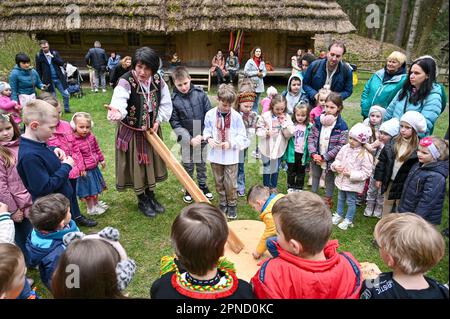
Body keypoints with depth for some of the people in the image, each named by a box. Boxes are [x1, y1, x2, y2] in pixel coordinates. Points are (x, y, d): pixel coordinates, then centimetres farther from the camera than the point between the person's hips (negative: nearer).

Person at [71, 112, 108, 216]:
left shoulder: (91, 136, -2)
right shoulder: (74, 141, -22)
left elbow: (97, 148, 11)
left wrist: (101, 159, 16)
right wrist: (81, 168, -24)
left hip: (94, 167, 7)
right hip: (85, 170, -7)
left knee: (96, 188, 24)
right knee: (88, 190, 9)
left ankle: (96, 203, 44)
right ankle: (91, 209, 26)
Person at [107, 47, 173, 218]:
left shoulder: (158, 80, -9)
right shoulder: (126, 82, -24)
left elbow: (166, 104, 3)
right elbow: (119, 102, -42)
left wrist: (157, 121, -7)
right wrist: (117, 112, -64)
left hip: (152, 129, 5)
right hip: (132, 132, -5)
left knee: (151, 162, 16)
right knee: (136, 165, 6)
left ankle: (151, 196, 36)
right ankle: (142, 201, 27)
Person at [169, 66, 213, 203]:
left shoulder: (200, 93, -9)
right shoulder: (173, 100, -13)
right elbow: (175, 123, -10)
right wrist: (190, 139, -17)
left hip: (202, 137, 2)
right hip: (186, 139, -1)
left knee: (201, 164, 18)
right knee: (187, 165, 13)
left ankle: (202, 185, 38)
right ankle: (188, 188, 32)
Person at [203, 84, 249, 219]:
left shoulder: (236, 116, -11)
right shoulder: (210, 114, -6)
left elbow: (242, 137, -7)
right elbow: (207, 131, 5)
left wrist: (230, 143, -20)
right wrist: (209, 138, -15)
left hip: (231, 156, -2)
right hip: (215, 154, 2)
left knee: (231, 183, 5)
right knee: (219, 182, 16)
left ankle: (232, 205, 28)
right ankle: (222, 204, 35)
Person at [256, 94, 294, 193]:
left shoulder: (286, 117, -6)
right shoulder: (265, 116, -12)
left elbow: (290, 134, -10)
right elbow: (259, 130, -10)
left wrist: (284, 123, -19)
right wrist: (266, 132, -28)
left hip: (279, 148, 2)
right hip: (267, 147, -2)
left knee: (276, 168, 17)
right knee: (266, 168, 12)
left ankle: (273, 187, 35)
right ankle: (266, 187, 31)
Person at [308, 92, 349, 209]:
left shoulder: (342, 126, -18)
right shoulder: (318, 120, -7)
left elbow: (340, 146, -18)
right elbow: (311, 137, -3)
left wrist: (324, 157, -20)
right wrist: (313, 153, -15)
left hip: (330, 159, -4)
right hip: (316, 157, 4)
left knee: (329, 179, 15)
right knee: (315, 176, 23)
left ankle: (328, 200, 35)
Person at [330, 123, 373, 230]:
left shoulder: (365, 155, -23)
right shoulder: (345, 148, -6)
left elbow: (366, 173, -21)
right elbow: (338, 159, 7)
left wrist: (352, 174, -27)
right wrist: (336, 166, -14)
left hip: (353, 183, -6)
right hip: (342, 180, 6)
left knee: (351, 202, 12)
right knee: (340, 199, 24)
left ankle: (348, 220, 32)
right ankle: (338, 215, 45)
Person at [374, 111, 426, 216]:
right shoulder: (394, 141, -4)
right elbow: (382, 160, 1)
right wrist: (379, 177, 1)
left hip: (404, 184, -4)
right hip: (389, 180, 4)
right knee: (387, 203, 21)